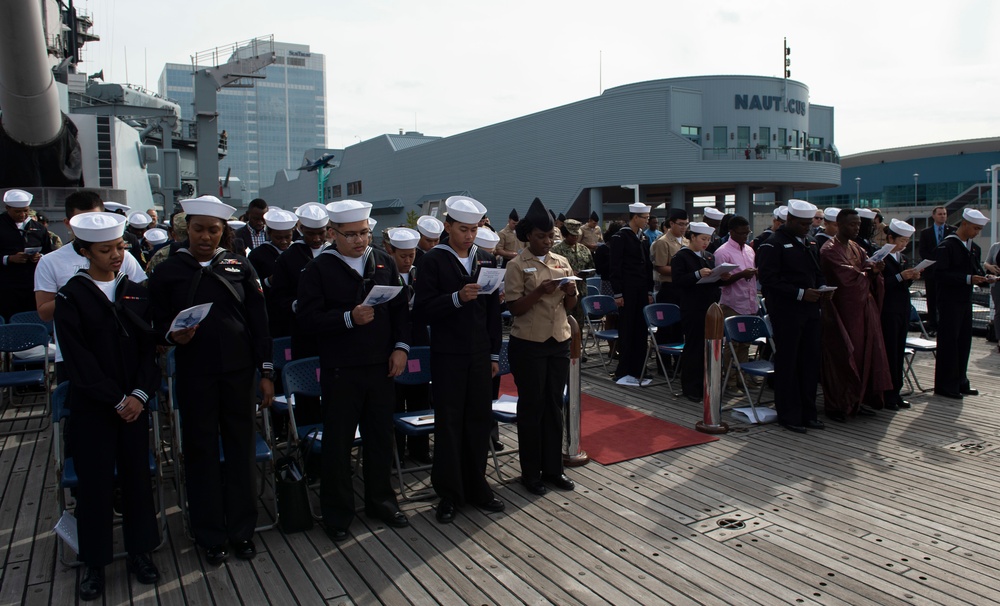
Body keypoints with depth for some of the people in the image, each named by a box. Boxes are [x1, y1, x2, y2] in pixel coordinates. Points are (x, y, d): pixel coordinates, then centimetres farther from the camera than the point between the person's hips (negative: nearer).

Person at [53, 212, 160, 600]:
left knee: (137, 476, 8)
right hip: (92, 405, -3)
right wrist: (116, 400, -13)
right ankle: (94, 563, 20)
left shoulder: (135, 292, 6)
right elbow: (79, 357, -10)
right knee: (95, 481, 4)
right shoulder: (72, 296, -4)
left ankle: (139, 552, 23)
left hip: (134, 402, 3)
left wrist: (140, 394, -9)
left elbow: (149, 347, 3)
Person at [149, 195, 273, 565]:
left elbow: (259, 322, 6)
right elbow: (158, 322, 6)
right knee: (201, 452, 7)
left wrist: (266, 372, 2)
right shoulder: (168, 272, 4)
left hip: (239, 372, 1)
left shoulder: (240, 267, 6)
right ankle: (210, 535, 22)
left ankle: (242, 530, 23)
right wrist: (174, 335, -18)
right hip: (194, 375, -1)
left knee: (241, 450, 8)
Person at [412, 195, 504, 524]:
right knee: (448, 423, 3)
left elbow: (493, 311, 11)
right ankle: (449, 494, 16)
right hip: (447, 356, -4)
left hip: (480, 355, 4)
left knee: (479, 420, 10)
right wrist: (457, 298, -24)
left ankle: (476, 487, 26)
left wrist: (494, 354, 9)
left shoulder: (486, 260, 9)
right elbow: (422, 309, -11)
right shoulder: (432, 261, -4)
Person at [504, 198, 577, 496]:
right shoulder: (517, 265, -6)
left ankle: (553, 468, 23)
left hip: (559, 341, 5)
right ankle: (531, 472, 17)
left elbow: (570, 307, 13)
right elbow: (514, 308, -10)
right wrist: (540, 292, -24)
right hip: (528, 344, -5)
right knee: (531, 407, 5)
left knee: (554, 406, 11)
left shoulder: (562, 262, 9)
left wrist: (571, 292, -9)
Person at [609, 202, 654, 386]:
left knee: (641, 331, 7)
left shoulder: (643, 238, 13)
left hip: (642, 292, 7)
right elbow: (615, 268, -11)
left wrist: (649, 291, 13)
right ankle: (622, 373, 6)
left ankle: (636, 371, 16)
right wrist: (618, 294, -14)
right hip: (627, 292, -7)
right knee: (627, 331, -2)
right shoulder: (620, 237, -8)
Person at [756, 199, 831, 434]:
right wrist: (800, 293, -20)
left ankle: (807, 413, 21)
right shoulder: (773, 245, -10)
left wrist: (822, 287, 3)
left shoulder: (809, 243, 16)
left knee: (810, 361, 10)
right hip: (786, 311, -8)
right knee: (787, 363, 0)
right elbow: (768, 279, -17)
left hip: (810, 309, 8)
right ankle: (788, 416, 10)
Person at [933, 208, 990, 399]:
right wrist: (967, 279, -23)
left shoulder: (974, 248, 14)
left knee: (964, 342, 11)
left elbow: (976, 271, 19)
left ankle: (960, 382, 21)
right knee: (948, 343, -3)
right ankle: (945, 385, 4)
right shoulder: (946, 246, -11)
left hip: (966, 301, 7)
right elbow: (940, 274, -18)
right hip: (949, 302, -7)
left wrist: (982, 279, -3)